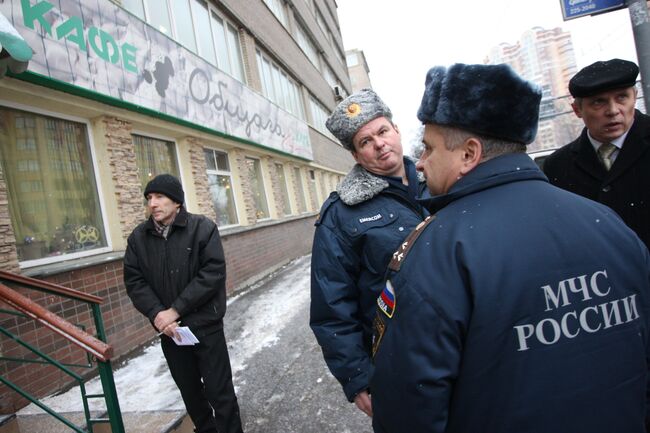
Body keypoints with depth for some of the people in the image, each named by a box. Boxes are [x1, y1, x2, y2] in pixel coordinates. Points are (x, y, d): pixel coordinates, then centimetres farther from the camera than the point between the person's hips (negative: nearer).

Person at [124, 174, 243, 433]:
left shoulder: (203, 228, -10)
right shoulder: (138, 238, 2)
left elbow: (213, 273, -16)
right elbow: (134, 281, 1)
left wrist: (175, 310, -18)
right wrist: (157, 314, -15)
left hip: (205, 326, -4)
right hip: (169, 330, 4)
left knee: (219, 391, 3)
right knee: (189, 391, 19)